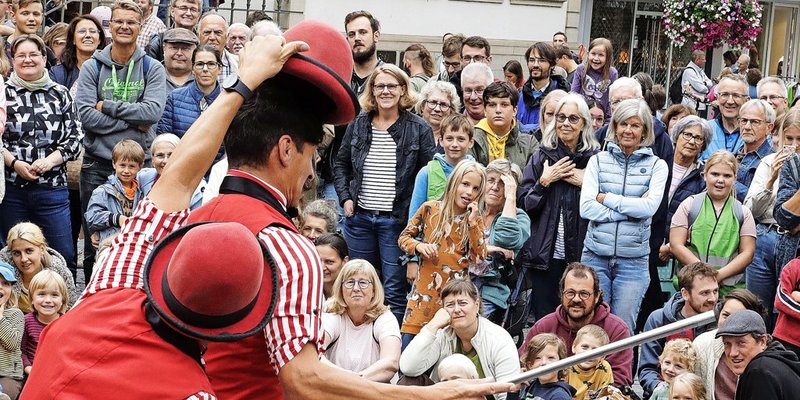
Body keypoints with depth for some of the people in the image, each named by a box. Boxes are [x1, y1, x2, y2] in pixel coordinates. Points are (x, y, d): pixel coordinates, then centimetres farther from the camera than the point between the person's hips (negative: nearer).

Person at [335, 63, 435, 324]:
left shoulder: (419, 129, -4)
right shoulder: (358, 124, 6)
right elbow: (341, 164, 16)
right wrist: (345, 198, 4)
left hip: (396, 220, -4)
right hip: (359, 217, 4)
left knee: (394, 290, 0)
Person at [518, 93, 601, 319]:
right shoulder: (542, 157, 7)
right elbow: (523, 203, 4)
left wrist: (586, 183, -8)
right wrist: (544, 181, -7)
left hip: (582, 254, 0)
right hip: (546, 252, 0)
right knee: (545, 318, 2)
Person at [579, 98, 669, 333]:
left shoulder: (656, 165, 4)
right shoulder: (598, 160, 5)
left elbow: (650, 207, -12)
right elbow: (586, 208, -7)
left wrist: (607, 198, -8)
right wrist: (631, 208, -11)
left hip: (634, 260, -1)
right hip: (595, 256, 1)